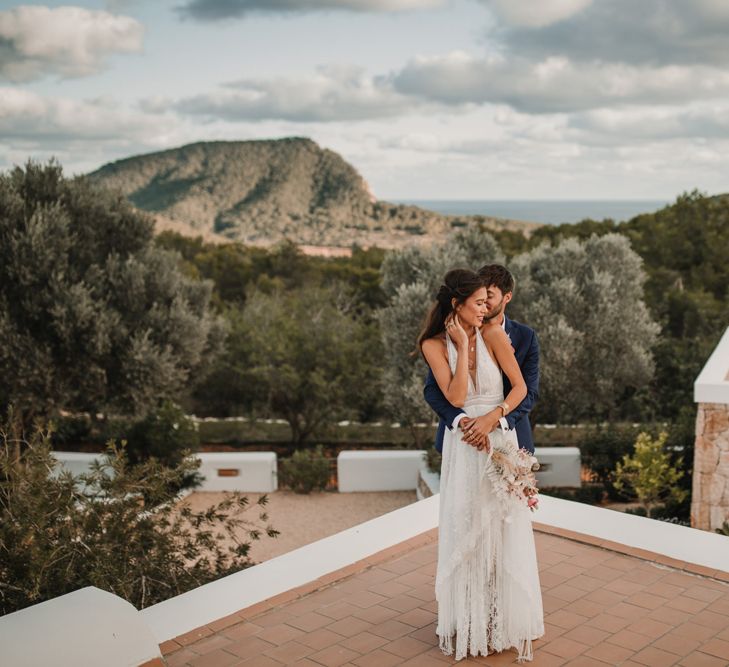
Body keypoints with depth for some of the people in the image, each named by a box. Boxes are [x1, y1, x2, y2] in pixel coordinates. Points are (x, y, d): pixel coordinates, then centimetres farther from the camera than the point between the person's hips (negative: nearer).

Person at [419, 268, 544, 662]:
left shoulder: (493, 334, -5)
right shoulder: (435, 344, -6)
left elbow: (520, 386, -4)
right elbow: (455, 398, -16)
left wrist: (494, 416, -19)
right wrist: (462, 345, -16)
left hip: (500, 440, 0)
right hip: (463, 446, 0)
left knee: (504, 528, 5)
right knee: (464, 529, 5)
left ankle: (506, 616, 22)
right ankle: (469, 619, 19)